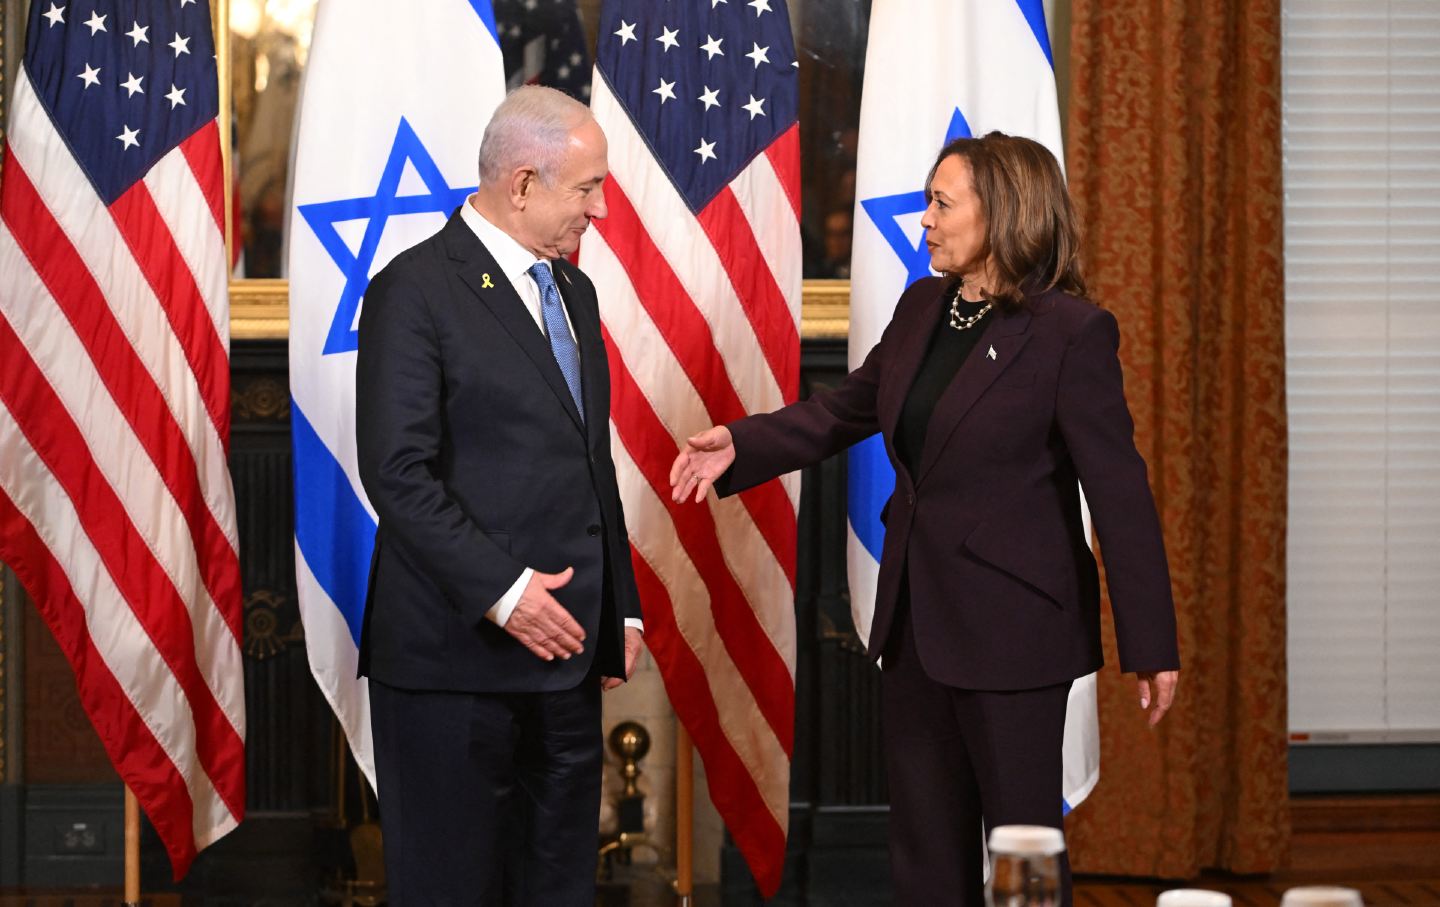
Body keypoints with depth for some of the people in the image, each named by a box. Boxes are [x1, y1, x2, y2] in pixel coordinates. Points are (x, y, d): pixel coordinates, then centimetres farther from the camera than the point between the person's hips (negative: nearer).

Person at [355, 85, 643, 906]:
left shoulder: (573, 290, 17)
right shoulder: (417, 289, -8)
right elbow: (398, 473, -15)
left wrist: (621, 609, 17)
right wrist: (501, 591, -19)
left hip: (562, 644, 7)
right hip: (456, 652, -7)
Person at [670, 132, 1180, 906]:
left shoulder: (1070, 331, -15)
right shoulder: (921, 308, 6)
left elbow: (1119, 491, -15)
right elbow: (847, 409, 17)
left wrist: (1150, 644, -15)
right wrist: (740, 445, 2)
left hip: (1012, 626, -7)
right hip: (917, 616, 7)